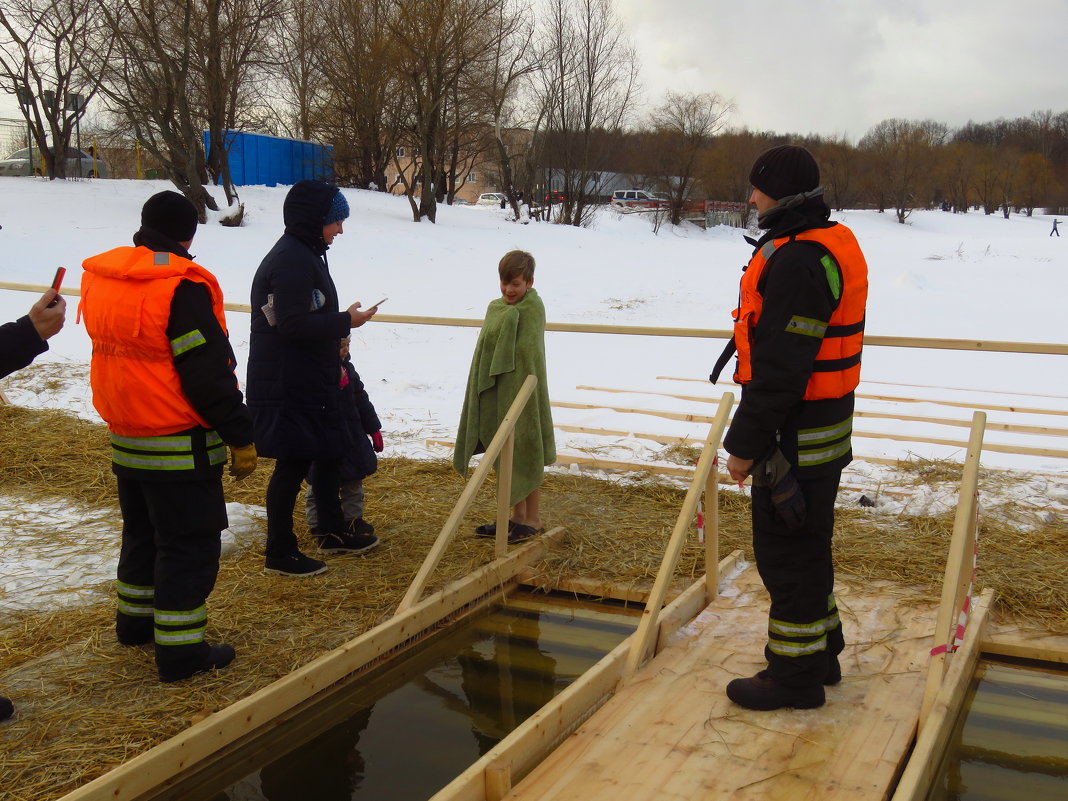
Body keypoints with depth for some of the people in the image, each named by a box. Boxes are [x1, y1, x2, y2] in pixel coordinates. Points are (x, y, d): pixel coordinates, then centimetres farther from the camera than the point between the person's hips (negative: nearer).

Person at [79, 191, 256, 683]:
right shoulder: (182, 288, -21)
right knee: (189, 543, 3)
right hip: (181, 448, -8)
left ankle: (135, 621, 38)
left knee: (142, 532, 24)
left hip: (125, 440, 8)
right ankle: (180, 651, 7)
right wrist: (240, 438, -14)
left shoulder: (100, 279, 4)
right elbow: (211, 374, -20)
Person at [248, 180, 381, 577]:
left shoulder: (305, 254, 14)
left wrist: (337, 326, 9)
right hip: (286, 385, -11)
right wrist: (345, 321, -16)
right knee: (294, 462, -2)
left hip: (309, 380, 11)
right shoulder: (292, 260, -19)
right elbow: (293, 324, -25)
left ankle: (331, 532, 34)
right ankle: (279, 552, 10)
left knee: (330, 449, 19)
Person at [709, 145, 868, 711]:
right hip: (824, 430, 10)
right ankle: (821, 654, 35)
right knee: (807, 548, 21)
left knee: (787, 553, 2)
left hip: (794, 439, -10)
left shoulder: (796, 261, -22)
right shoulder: (835, 244, 11)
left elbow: (780, 366, -25)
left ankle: (795, 675, 14)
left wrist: (746, 442, -19)